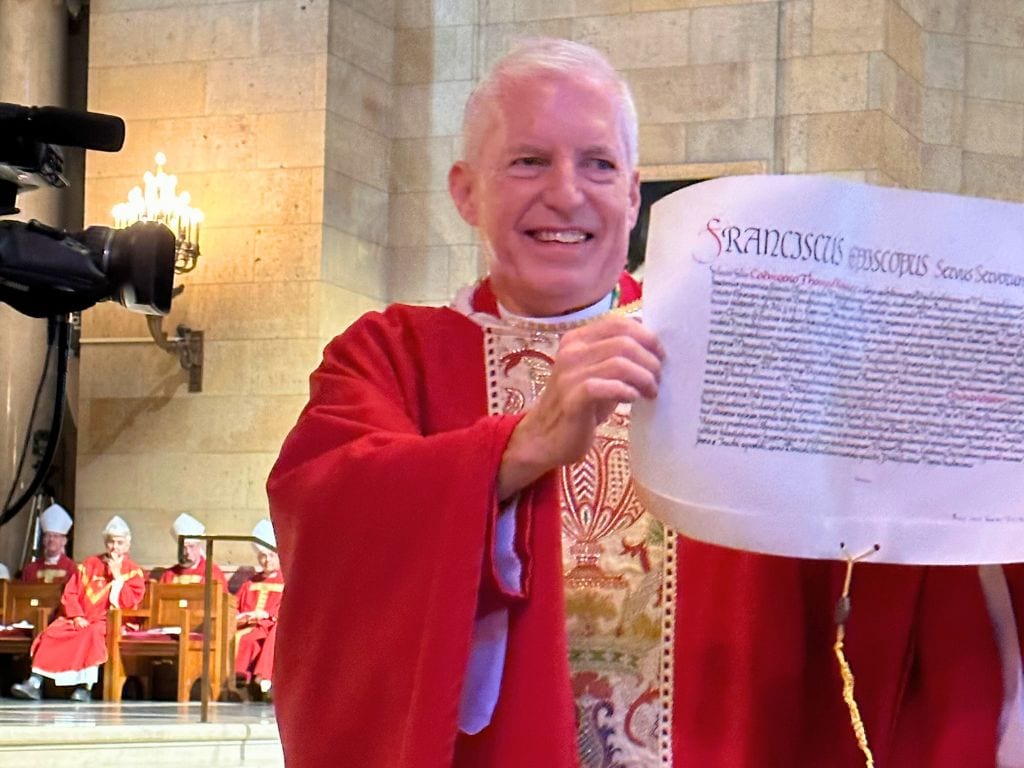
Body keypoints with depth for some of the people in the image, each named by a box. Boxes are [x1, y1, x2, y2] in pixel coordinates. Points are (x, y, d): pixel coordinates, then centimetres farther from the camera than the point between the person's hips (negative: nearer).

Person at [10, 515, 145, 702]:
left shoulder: (133, 571, 6)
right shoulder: (89, 564, 15)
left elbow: (130, 603, -8)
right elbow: (70, 593, 8)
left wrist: (117, 576, -10)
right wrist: (76, 616, -8)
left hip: (111, 622, -4)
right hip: (81, 621, 4)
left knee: (93, 633, -36)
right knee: (52, 632, -22)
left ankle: (85, 687, -38)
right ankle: (35, 683, -27)